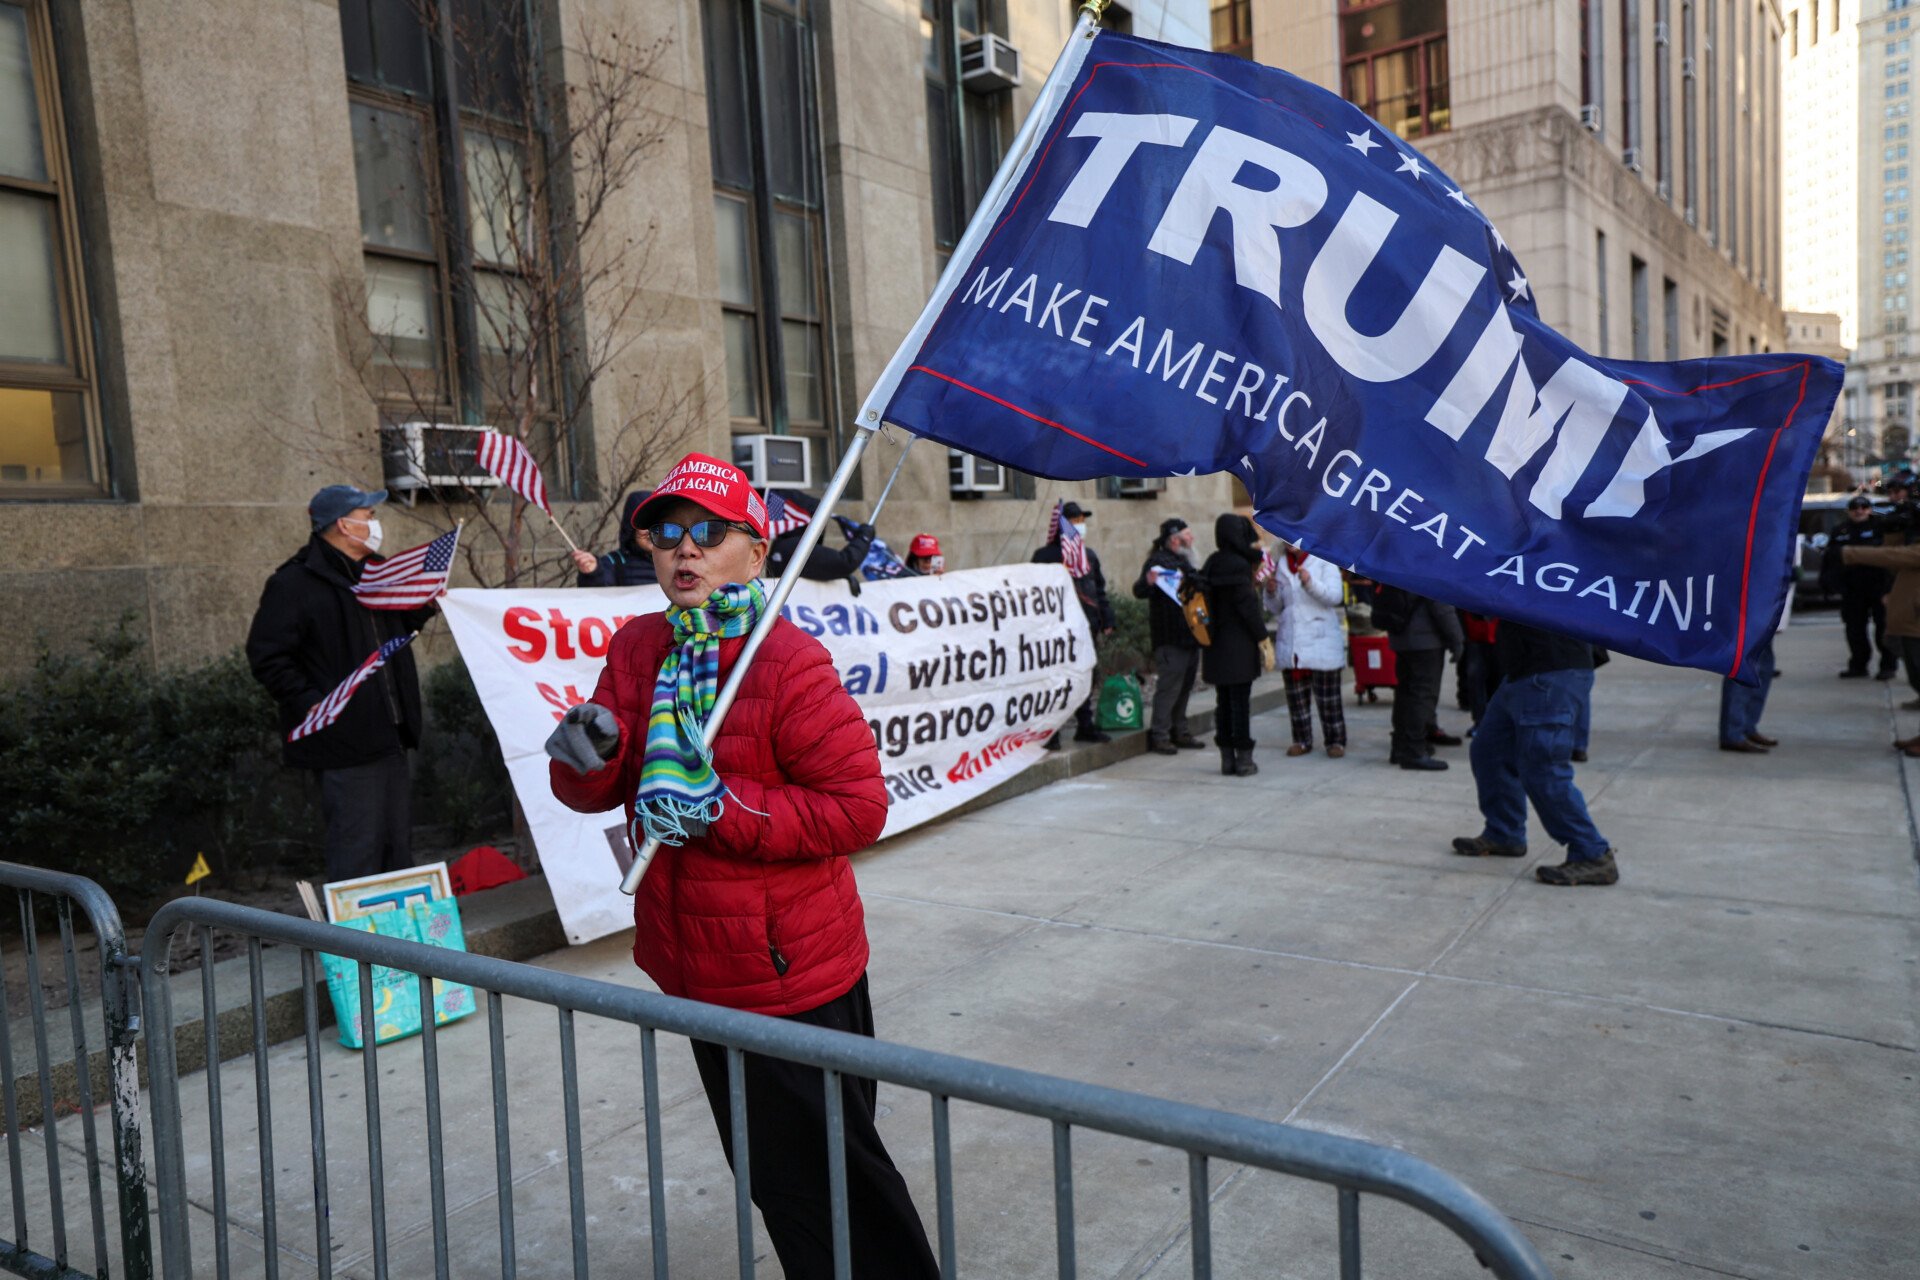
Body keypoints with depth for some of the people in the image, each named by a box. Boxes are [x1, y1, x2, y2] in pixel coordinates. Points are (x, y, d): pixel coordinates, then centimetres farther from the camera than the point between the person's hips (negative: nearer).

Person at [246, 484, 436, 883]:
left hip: (390, 738, 9)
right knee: (357, 851, -5)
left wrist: (425, 606, 11)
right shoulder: (295, 584, -10)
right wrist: (311, 703, -22)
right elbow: (266, 657, -13)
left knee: (398, 846, 16)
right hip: (344, 742, -9)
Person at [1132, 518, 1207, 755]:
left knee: (1185, 686, 14)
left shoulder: (1184, 561, 18)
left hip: (1189, 636, 10)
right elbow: (1139, 592, -23)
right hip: (1170, 639, -9)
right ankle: (1159, 735, -2)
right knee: (1169, 686, -8)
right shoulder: (1158, 561, -12)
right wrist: (1148, 581, -43)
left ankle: (1180, 731, 23)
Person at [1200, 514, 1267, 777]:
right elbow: (1247, 604, -15)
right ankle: (1243, 757, 4)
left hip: (1216, 645, 7)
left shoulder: (1212, 563, 7)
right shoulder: (1239, 565, -14)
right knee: (1240, 701, 0)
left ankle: (1227, 757, 15)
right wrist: (1263, 637, -9)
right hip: (1239, 645, -7)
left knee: (1223, 701, 11)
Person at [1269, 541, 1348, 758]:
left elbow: (1335, 596, -15)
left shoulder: (1324, 560, -2)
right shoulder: (1282, 564, 12)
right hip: (1290, 641, 5)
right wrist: (1272, 592, -5)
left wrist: (1310, 582, -29)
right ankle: (1302, 740, 16)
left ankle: (1336, 741, 9)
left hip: (1321, 641, -5)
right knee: (1296, 695, 8)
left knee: (1328, 696, 0)